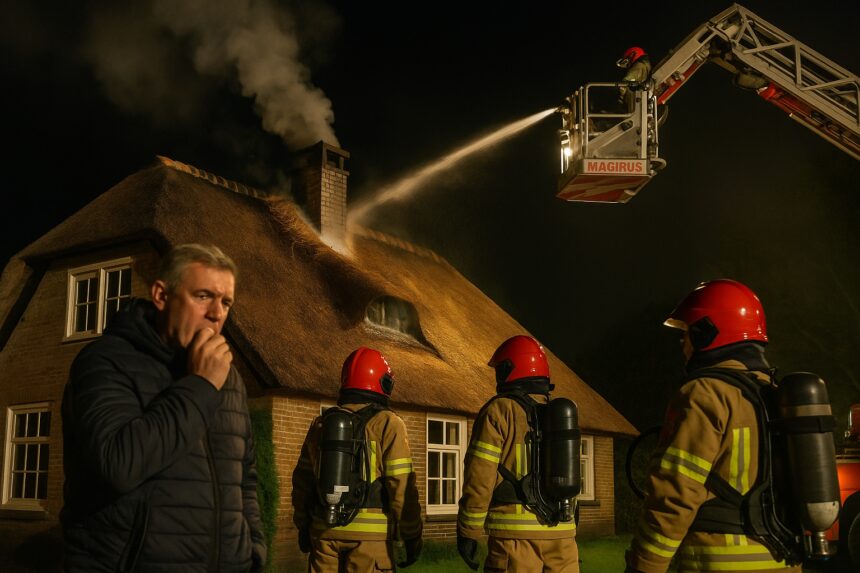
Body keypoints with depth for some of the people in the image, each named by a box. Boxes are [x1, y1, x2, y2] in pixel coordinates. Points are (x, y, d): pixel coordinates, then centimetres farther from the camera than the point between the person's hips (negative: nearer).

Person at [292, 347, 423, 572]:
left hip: (324, 530, 5)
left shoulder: (321, 424, 10)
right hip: (370, 534, -4)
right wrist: (412, 534, -3)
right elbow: (401, 485, -10)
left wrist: (303, 526, 23)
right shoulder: (387, 424, -5)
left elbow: (302, 480, 14)